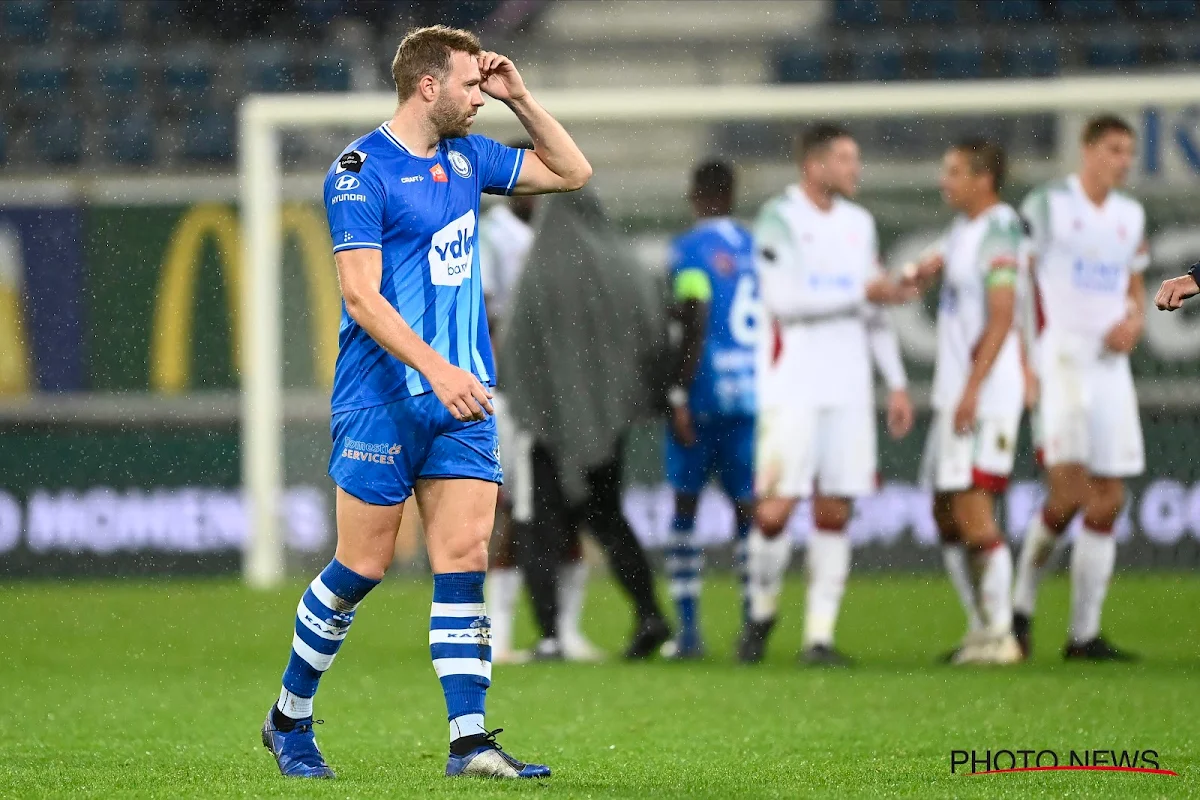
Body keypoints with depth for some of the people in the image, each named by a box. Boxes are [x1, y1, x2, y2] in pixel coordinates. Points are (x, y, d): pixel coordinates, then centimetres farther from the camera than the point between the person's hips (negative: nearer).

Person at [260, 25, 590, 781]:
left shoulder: (466, 155, 12)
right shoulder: (360, 171, -11)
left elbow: (572, 172, 22)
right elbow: (361, 296, -17)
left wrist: (519, 97, 9)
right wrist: (436, 369, -26)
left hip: (461, 399, 6)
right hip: (381, 401, -6)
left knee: (465, 560, -4)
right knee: (364, 565, -1)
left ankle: (470, 741, -8)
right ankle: (289, 720, 18)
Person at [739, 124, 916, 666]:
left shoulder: (859, 224, 14)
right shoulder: (779, 219, -6)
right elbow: (785, 301, -16)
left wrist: (896, 383, 14)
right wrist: (861, 293, -13)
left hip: (847, 391, 5)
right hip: (791, 389, -5)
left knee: (834, 514, 1)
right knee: (776, 509, -9)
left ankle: (819, 636, 4)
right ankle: (761, 612, 13)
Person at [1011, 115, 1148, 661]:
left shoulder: (1131, 216, 14)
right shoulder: (1047, 205, -4)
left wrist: (1134, 320, 0)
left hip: (1110, 365, 6)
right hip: (1059, 359, -6)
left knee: (1107, 504, 2)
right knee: (1069, 491, -18)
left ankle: (1084, 633, 7)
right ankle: (1021, 606, 2)